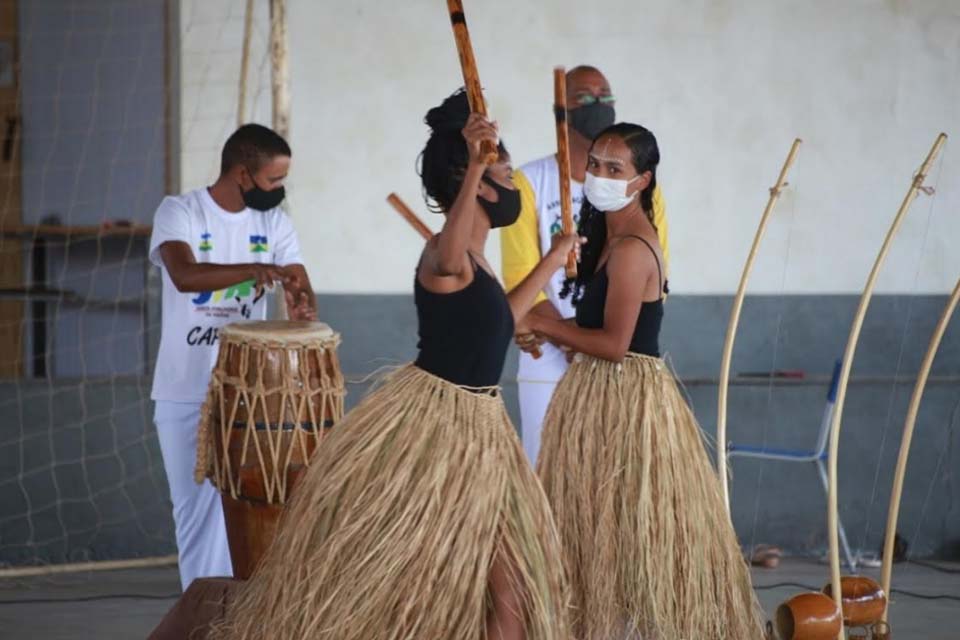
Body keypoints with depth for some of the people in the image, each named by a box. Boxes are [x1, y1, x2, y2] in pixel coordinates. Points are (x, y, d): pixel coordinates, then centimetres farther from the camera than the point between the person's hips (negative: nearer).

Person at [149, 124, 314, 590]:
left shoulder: (273, 222, 4)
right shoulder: (179, 212, -9)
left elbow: (302, 287, -4)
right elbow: (184, 274, -27)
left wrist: (303, 308, -28)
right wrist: (255, 270, -40)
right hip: (186, 393, -3)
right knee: (197, 504, 4)